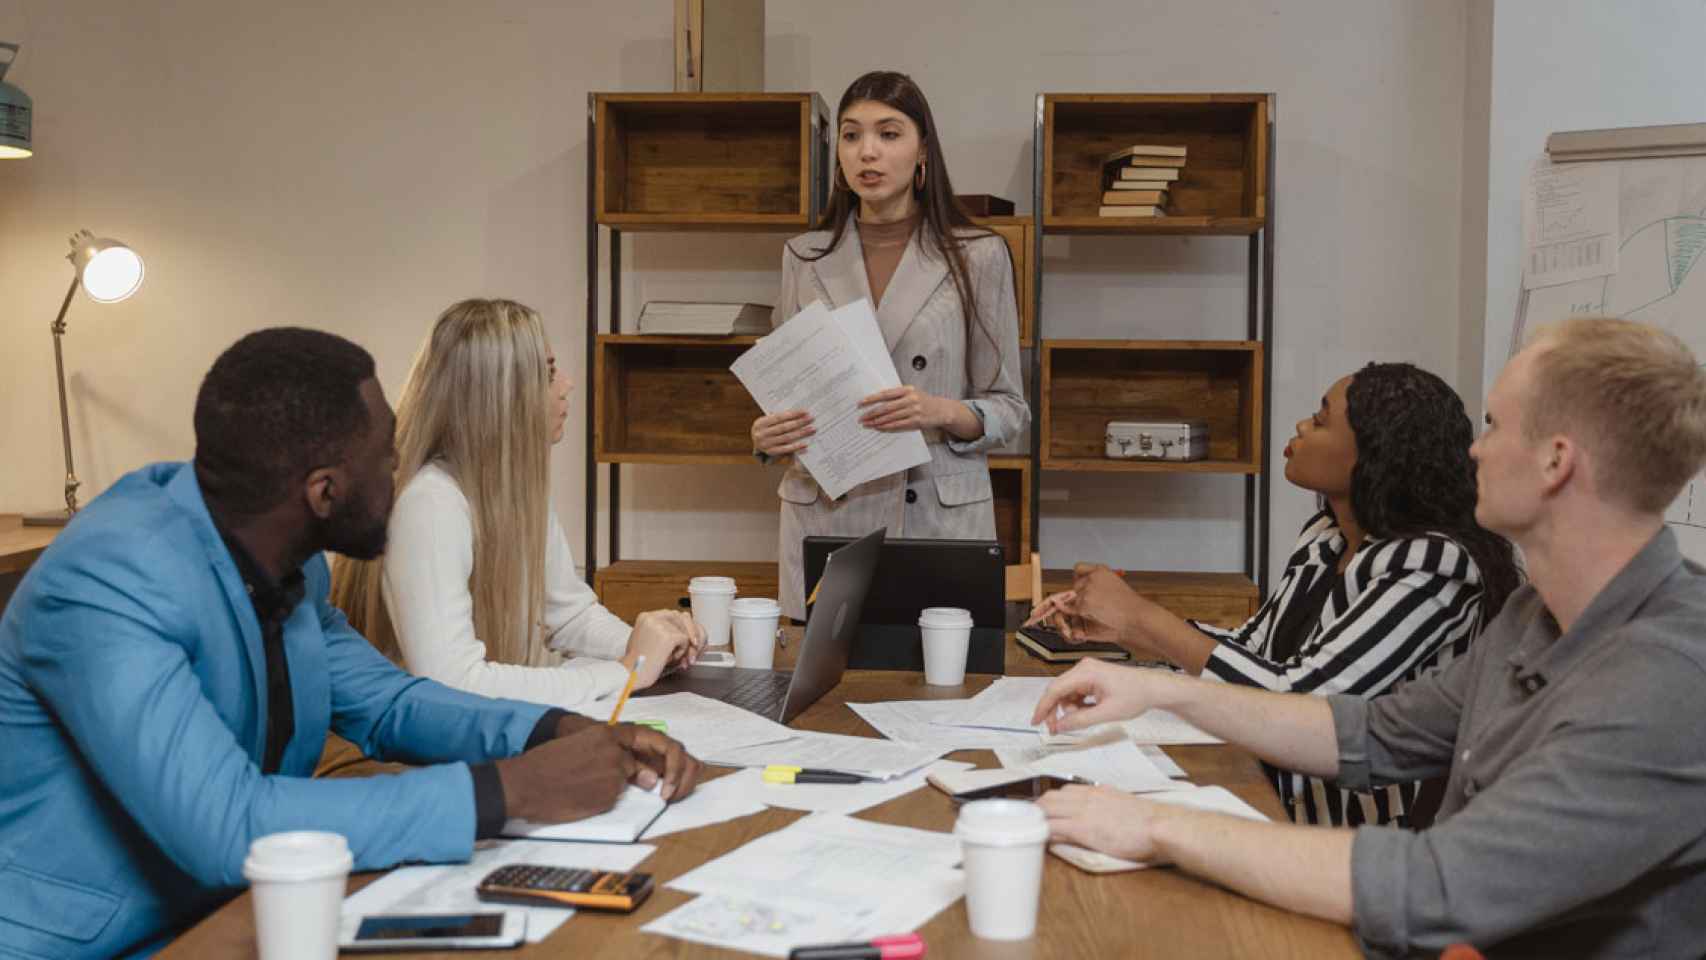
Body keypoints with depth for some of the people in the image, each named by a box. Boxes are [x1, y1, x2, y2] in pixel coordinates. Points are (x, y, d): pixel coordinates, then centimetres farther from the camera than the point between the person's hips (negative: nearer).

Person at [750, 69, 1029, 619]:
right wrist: (767, 437, -9)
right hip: (825, 521, 2)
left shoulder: (978, 258, 0)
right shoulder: (804, 258, 7)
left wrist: (944, 413, -17)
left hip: (940, 518, -2)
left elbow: (1008, 410, 2)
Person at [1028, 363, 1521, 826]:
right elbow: (1252, 648, 15)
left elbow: (1303, 701, -23)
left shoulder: (1432, 565, -19)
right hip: (1281, 809, 7)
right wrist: (1116, 629, 2)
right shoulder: (1324, 536, 6)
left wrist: (1141, 616, -17)